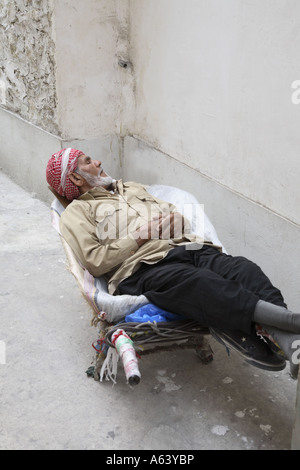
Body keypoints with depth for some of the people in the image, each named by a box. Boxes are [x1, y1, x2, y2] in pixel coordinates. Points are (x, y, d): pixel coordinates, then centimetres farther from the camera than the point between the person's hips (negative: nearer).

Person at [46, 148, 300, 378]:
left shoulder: (132, 188, 38)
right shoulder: (77, 212, 16)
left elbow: (172, 212, 33)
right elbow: (95, 261, 0)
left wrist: (172, 219, 7)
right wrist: (139, 235, -2)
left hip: (185, 248, 6)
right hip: (143, 267, -6)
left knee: (243, 269, -26)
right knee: (202, 284, -38)